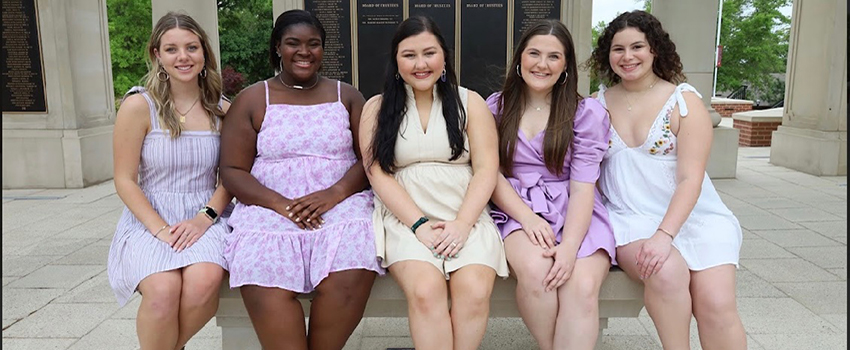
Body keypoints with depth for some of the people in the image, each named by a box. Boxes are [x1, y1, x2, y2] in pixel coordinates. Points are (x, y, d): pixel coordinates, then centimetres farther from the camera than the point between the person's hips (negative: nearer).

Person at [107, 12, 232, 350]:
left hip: (206, 217, 2)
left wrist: (206, 217, -10)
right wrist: (160, 230, -13)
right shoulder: (139, 105, -2)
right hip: (149, 220, -1)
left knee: (205, 281, -30)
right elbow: (125, 181, -2)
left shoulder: (222, 110, 6)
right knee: (163, 291, -31)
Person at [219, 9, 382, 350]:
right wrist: (280, 204, -13)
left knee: (348, 279, -28)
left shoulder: (346, 96, 13)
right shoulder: (251, 100, 10)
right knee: (266, 287, -28)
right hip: (270, 209, 0)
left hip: (341, 205, 0)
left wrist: (335, 193, -14)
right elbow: (232, 171, 4)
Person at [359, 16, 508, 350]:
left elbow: (486, 169, 1)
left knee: (475, 292, -26)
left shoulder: (470, 102, 9)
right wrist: (419, 224, -12)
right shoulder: (377, 108, 8)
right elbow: (378, 174, 0)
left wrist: (461, 224, -14)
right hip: (405, 218, 0)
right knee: (425, 291, -28)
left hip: (466, 217, 1)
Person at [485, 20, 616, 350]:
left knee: (582, 286, -30)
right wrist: (527, 218, -14)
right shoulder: (496, 106, 7)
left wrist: (569, 246, -21)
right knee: (535, 270, -31)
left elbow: (582, 186, -6)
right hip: (517, 209, 0)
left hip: (574, 213, 0)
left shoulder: (587, 112, 2)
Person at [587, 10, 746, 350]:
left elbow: (690, 179, -9)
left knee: (717, 304, -21)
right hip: (630, 219, 1)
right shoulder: (598, 104, 8)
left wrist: (665, 234, -22)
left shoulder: (684, 101, 0)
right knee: (666, 273, -30)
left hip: (692, 216, 0)